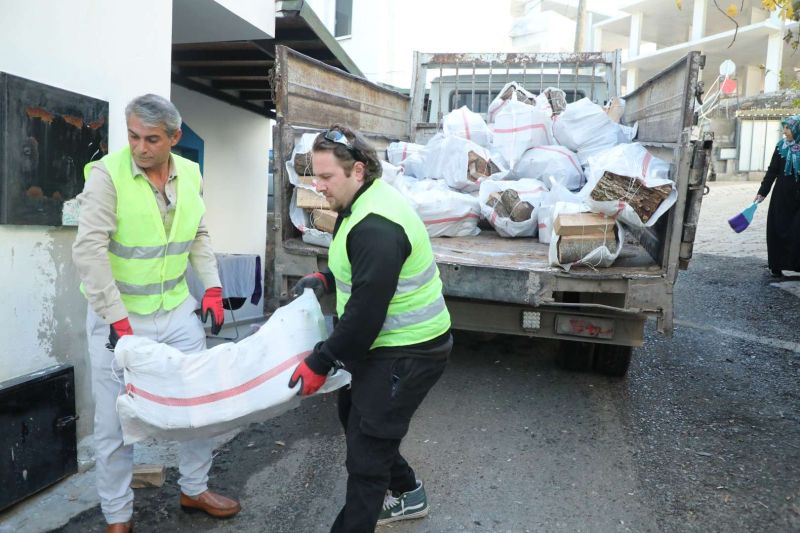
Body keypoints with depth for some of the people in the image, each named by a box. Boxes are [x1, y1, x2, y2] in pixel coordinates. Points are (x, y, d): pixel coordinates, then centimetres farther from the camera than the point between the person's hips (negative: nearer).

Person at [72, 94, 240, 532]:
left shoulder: (190, 174, 2)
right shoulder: (107, 173, -14)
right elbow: (89, 251, -19)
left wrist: (212, 288, 2)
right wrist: (117, 319, -22)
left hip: (178, 310, 5)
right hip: (119, 315, -5)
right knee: (116, 423, 6)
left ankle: (194, 490, 36)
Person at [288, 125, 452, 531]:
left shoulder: (375, 227, -28)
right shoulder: (364, 204, 6)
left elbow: (365, 312, -28)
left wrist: (319, 363, -18)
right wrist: (325, 279, 3)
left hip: (410, 351, -11)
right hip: (390, 341, 11)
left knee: (367, 445, -1)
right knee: (354, 414, 23)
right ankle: (407, 494, 42)